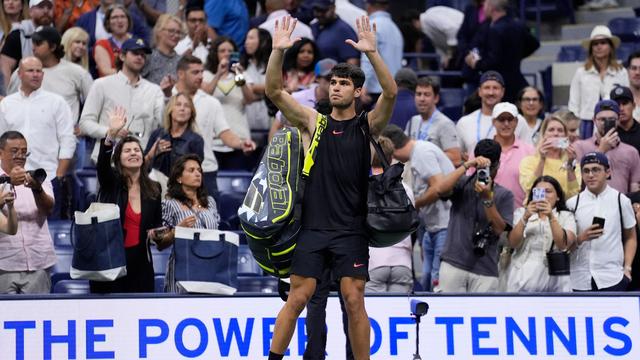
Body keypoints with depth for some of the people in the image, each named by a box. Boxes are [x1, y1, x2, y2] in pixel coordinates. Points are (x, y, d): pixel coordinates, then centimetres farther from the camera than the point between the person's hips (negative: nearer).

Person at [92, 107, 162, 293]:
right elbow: (102, 164, -22)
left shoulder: (153, 189, 9)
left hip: (139, 260, 3)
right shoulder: (111, 182, 0)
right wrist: (111, 134, -38)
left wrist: (156, 233, -7)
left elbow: (157, 222, 18)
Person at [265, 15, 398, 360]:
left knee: (354, 300, -3)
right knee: (297, 298, -2)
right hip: (313, 225, 1)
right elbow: (274, 91, -3)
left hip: (351, 230, -1)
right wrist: (278, 51, -18)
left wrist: (372, 53, -26)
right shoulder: (313, 122, 7)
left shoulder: (367, 125, 3)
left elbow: (390, 93, -15)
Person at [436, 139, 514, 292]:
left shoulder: (504, 195, 8)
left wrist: (487, 198, -16)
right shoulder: (463, 184, 9)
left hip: (485, 269, 0)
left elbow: (499, 229, -4)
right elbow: (441, 189, -12)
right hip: (453, 264, 0)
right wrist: (466, 165, -15)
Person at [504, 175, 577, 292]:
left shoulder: (566, 216, 11)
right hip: (523, 278, 0)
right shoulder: (521, 212, 12)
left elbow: (564, 244, -7)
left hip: (553, 279, 0)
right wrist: (525, 218, -15)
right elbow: (512, 243, -2)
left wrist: (551, 217, -17)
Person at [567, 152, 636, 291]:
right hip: (579, 280, 2)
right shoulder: (573, 203, 4)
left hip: (612, 279, -2)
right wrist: (581, 238, -14)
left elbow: (630, 237, 11)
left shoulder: (621, 200, 2)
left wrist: (627, 268, 0)